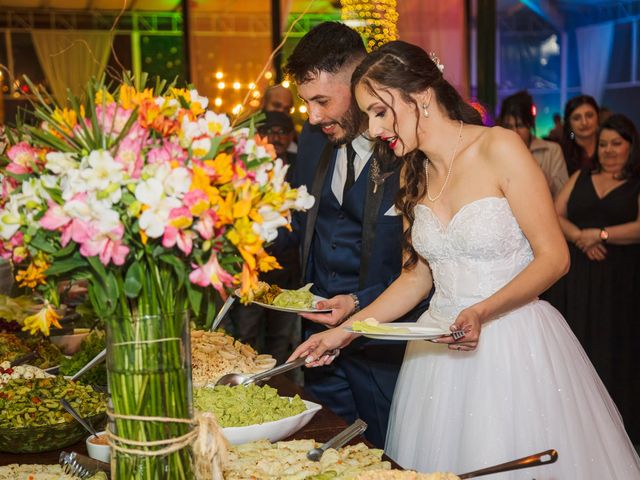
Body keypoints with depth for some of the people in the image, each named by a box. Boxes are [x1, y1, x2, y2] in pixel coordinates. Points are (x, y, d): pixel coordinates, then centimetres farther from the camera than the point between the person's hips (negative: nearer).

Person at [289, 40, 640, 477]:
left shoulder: (499, 148, -12)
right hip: (443, 343, 5)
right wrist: (344, 332, 5)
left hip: (513, 340, -5)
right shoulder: (415, 173, 7)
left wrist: (483, 313, -26)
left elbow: (554, 257, -12)